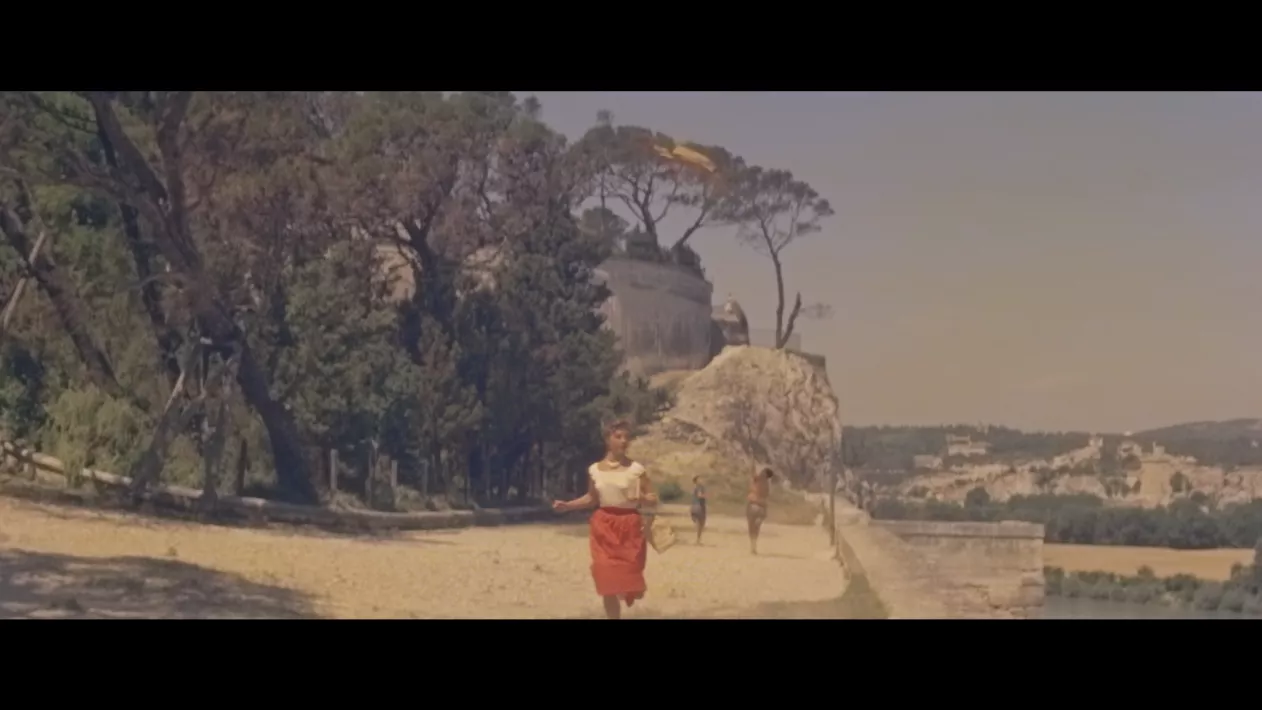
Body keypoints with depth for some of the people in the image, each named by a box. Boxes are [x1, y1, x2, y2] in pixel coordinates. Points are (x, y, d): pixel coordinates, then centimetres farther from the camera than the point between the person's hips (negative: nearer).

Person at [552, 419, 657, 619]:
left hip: (629, 527, -2)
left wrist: (642, 497, -21)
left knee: (627, 577, -3)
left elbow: (653, 498, 0)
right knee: (607, 579, -1)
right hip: (604, 527, 2)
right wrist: (567, 505, 5)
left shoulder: (636, 469, -4)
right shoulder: (595, 469, 3)